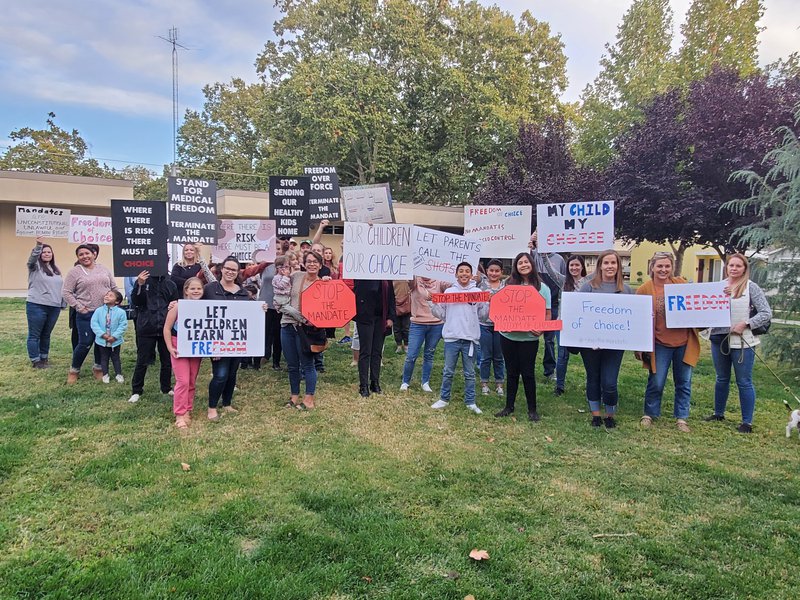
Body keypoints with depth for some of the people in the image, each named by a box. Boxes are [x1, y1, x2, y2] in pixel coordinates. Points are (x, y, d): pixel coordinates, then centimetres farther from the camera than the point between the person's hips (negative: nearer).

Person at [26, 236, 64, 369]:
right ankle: (35, 361, 7)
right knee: (34, 335, 1)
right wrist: (38, 245, -40)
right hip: (36, 306, -5)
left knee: (46, 334, 14)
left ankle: (44, 358, 23)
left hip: (54, 307, 5)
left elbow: (61, 287, 21)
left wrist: (63, 303, 17)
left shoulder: (56, 269, 18)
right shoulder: (35, 266, 0)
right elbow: (33, 257, -23)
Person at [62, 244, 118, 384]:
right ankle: (74, 370, 15)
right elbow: (66, 293, -4)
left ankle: (98, 367, 26)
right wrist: (79, 307, -10)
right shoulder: (74, 271, -2)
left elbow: (114, 287, 15)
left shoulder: (103, 269, 10)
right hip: (86, 314, -4)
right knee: (85, 343, -4)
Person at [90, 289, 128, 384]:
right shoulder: (98, 311, -6)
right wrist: (103, 334, -20)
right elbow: (94, 324, -9)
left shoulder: (121, 312, -13)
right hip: (102, 340, 2)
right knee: (104, 358, 14)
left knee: (115, 358, 13)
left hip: (115, 341, -2)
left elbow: (123, 326, -13)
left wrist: (114, 336, -20)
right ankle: (105, 374, 26)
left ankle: (119, 374, 24)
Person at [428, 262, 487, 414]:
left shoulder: (478, 292, 5)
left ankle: (470, 402, 17)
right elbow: (441, 315, 9)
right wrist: (432, 303, -4)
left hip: (470, 338, 0)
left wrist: (488, 302, -8)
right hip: (451, 337, 0)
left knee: (469, 373, 8)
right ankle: (444, 399, 21)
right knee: (448, 372, 8)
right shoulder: (448, 291, 6)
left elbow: (482, 314, 6)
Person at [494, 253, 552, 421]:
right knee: (511, 372, 12)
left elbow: (547, 314, -2)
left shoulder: (542, 288, -1)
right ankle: (509, 406, 23)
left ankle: (532, 409, 18)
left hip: (529, 338, -2)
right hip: (508, 336, 2)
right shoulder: (509, 284, 6)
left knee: (528, 373, 4)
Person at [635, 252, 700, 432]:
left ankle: (681, 417, 26)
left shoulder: (681, 283, 1)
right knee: (656, 383, 4)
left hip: (684, 343, 3)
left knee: (684, 383, 11)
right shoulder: (645, 290, -6)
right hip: (660, 344, -2)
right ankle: (650, 414, 25)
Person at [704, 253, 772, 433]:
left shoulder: (751, 287, -5)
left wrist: (745, 324, -16)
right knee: (722, 378, 18)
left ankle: (747, 422, 12)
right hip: (719, 338, 5)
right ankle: (718, 413, 33)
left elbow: (766, 313, -8)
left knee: (744, 382, 2)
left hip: (742, 341, -5)